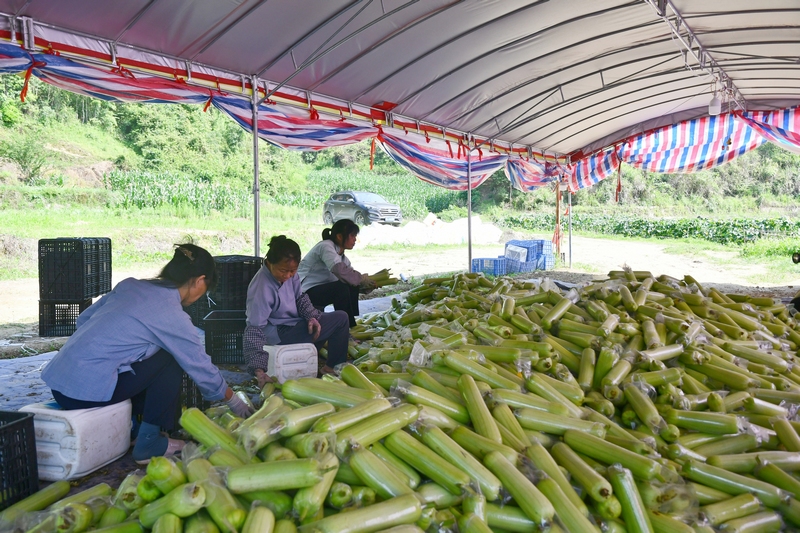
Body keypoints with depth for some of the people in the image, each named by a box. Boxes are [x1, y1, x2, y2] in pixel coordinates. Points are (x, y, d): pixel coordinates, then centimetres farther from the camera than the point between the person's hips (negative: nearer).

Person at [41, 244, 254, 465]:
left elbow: (83, 319, 15)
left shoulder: (130, 285, 10)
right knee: (169, 362, 1)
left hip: (56, 379, 8)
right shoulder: (173, 317, -11)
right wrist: (234, 402, 14)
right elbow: (202, 369, -1)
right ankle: (149, 444, 5)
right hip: (86, 392, -8)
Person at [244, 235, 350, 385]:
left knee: (341, 317, 21)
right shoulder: (261, 289, -32)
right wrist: (258, 370, -41)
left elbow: (300, 298, 6)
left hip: (296, 324, 9)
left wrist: (312, 317, -14)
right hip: (280, 333, -9)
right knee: (340, 320, -10)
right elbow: (254, 330, -33)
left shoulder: (290, 273, -10)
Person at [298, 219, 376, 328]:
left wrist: (369, 284, -13)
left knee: (353, 288, 0)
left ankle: (352, 326, 1)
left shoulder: (342, 257, 14)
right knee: (341, 288, -26)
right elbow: (338, 269, -34)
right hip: (304, 293, -10)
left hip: (320, 291, 10)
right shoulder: (325, 246, -16)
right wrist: (361, 278, -24)